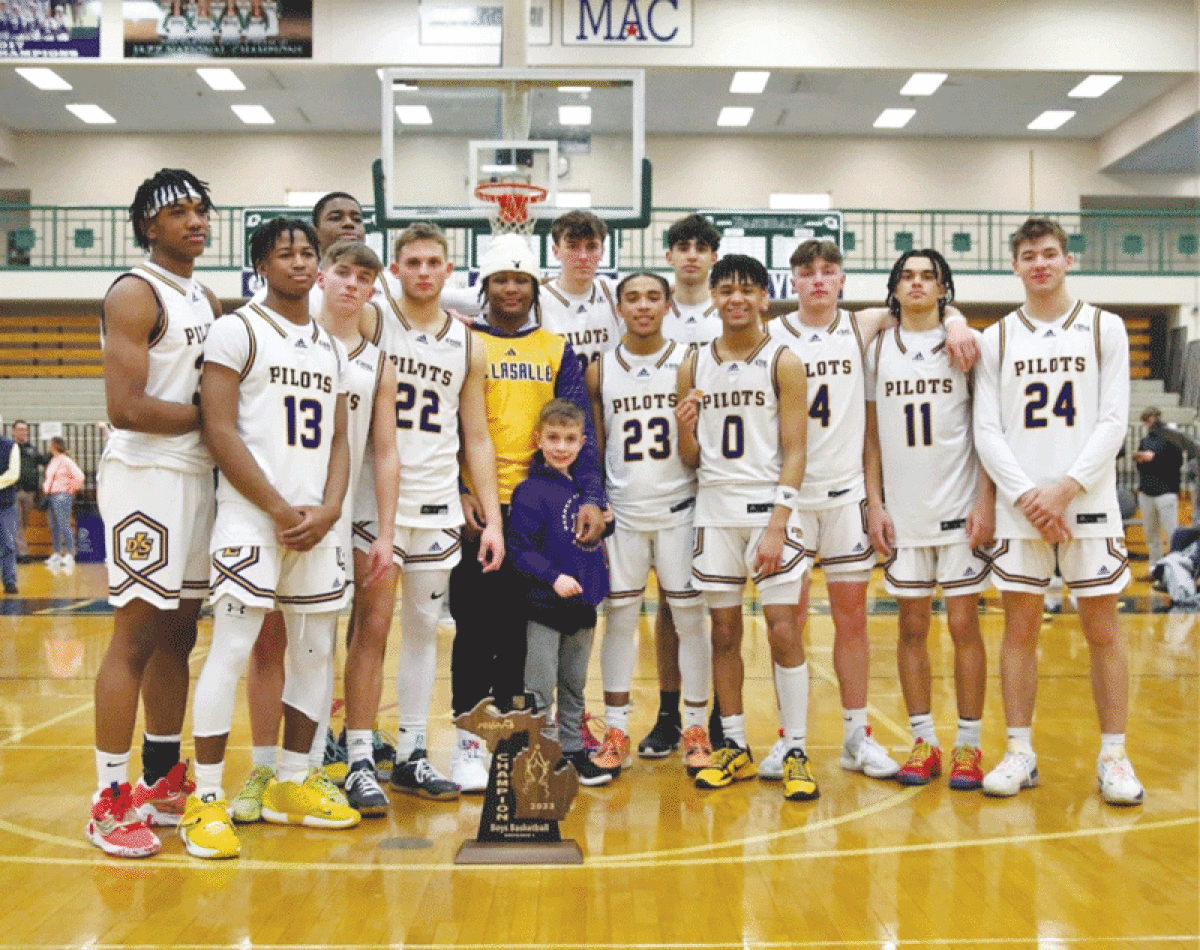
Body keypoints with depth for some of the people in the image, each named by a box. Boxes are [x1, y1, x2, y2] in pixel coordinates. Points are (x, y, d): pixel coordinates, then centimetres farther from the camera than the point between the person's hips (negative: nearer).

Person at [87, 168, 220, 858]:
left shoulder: (207, 299, 16)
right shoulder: (135, 295, -10)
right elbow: (128, 408, -20)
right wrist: (208, 415, -11)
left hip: (197, 475, 9)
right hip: (145, 475, -8)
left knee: (178, 633, 12)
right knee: (137, 636, -6)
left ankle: (163, 782, 23)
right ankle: (110, 803, 1)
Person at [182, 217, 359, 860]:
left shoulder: (332, 348, 17)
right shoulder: (237, 331, -2)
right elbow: (219, 431, -10)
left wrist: (327, 510, -2)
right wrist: (281, 512, -13)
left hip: (318, 521, 7)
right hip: (251, 517, -7)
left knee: (316, 652, 9)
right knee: (231, 651, -9)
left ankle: (291, 787, 22)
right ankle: (206, 801, 0)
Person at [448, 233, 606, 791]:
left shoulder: (557, 351, 10)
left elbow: (579, 430, 4)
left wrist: (591, 497, -9)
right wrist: (458, 493, -15)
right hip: (475, 507, -2)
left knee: (522, 626, 9)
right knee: (475, 624, 1)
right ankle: (468, 738, 10)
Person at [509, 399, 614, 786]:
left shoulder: (583, 487, 11)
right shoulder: (531, 490, -11)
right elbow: (520, 549, -17)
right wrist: (554, 577, -27)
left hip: (582, 608, 7)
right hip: (544, 608, -7)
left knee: (575, 688, 17)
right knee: (540, 691, -2)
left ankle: (573, 752, 28)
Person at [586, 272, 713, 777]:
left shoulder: (689, 363, 0)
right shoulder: (600, 371, 5)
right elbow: (593, 449, 10)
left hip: (680, 509, -1)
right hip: (622, 511, 2)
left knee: (689, 617, 3)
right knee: (619, 618, 4)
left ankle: (696, 728, 14)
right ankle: (616, 730, 14)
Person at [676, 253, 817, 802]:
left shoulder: (783, 362, -2)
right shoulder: (694, 365, 8)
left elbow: (794, 453, -6)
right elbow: (691, 460, 11)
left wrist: (777, 525, -15)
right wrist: (685, 428, -11)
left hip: (769, 507, -3)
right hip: (714, 509, 4)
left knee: (783, 630, -6)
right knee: (724, 632, 8)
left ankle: (795, 753, 3)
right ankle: (734, 747, 19)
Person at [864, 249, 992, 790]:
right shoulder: (879, 351, 8)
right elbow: (872, 436, 10)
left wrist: (986, 501, -9)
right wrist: (874, 503, 2)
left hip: (960, 507, -2)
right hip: (903, 511, 2)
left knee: (964, 624, 0)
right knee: (912, 627, 5)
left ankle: (968, 744, 9)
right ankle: (923, 742, 14)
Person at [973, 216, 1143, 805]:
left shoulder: (1104, 329, 5)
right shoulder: (997, 339, 8)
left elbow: (1113, 421, -2)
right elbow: (987, 431, 2)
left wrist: (1065, 490, -13)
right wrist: (1027, 496, -11)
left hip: (1088, 502, -1)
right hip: (1020, 506, 1)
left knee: (1102, 630, 2)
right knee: (1019, 629, 3)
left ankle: (1113, 757, 10)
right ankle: (1020, 754, 12)